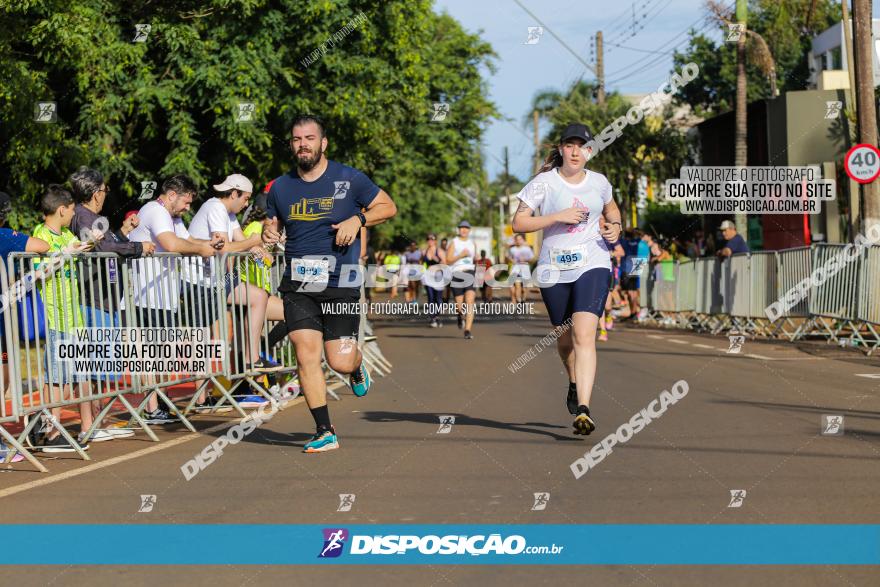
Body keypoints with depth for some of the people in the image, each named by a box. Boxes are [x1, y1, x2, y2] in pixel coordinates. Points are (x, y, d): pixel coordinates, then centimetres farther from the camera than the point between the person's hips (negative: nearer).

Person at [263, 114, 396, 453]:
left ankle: (357, 367, 36)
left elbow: (388, 207, 7)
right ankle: (324, 432, -1)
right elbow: (273, 224, 22)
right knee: (306, 354, -10)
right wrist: (269, 234, -2)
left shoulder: (349, 179, 0)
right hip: (297, 286, 2)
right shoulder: (281, 187, 9)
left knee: (340, 362, -4)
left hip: (340, 286, -2)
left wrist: (358, 219, -10)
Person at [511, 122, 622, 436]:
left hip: (592, 265, 0)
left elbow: (611, 208, 29)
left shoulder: (599, 182, 7)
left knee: (584, 335, -18)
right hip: (554, 269, 0)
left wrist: (614, 227, 7)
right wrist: (558, 217, -17)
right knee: (565, 337, 14)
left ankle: (583, 409, -24)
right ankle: (574, 384, 46)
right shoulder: (544, 182, -3)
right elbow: (518, 223, -7)